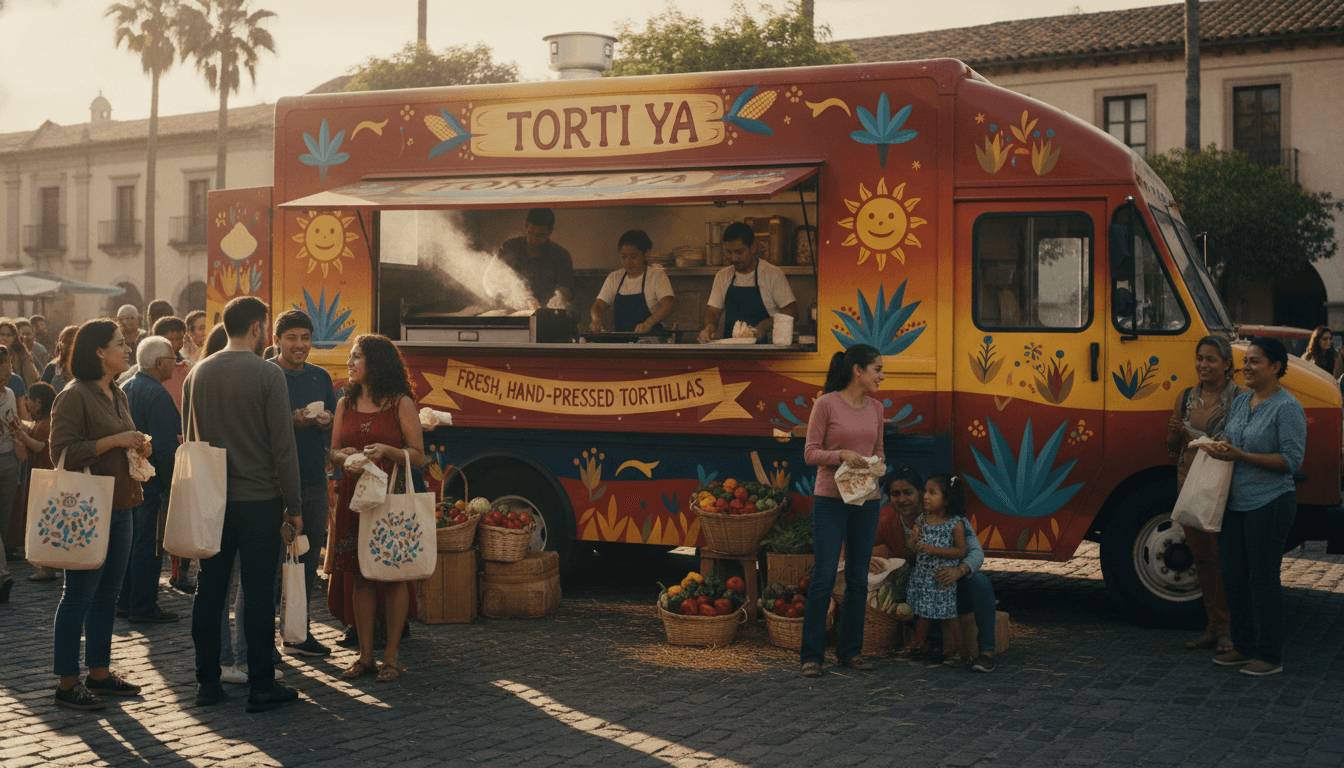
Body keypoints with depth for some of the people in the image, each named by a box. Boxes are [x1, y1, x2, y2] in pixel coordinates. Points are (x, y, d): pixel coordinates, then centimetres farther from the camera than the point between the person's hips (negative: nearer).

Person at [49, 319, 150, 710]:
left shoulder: (118, 395, 16)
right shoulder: (74, 396, -11)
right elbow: (63, 453, -17)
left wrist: (138, 448, 8)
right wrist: (115, 441, -19)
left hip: (119, 506, 9)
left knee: (107, 593, 13)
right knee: (79, 596, -3)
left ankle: (99, 671, 22)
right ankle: (68, 683, 4)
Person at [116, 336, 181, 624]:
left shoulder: (124, 389, 11)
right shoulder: (157, 394, -17)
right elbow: (163, 446, -21)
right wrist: (171, 483, -14)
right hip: (150, 480, -9)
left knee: (131, 540, 16)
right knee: (149, 543, -3)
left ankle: (126, 601, 23)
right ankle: (144, 607, 1)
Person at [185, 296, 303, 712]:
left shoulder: (198, 373, 5)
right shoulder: (268, 375, -11)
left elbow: (188, 438, 13)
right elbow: (282, 446, -11)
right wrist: (294, 505, -4)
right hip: (259, 499, -5)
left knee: (209, 589, 11)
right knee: (258, 592, 1)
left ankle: (207, 681, 18)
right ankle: (261, 686, 6)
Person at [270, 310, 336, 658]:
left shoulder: (321, 377, 14)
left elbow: (336, 427, 16)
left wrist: (326, 421, -6)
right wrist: (292, 420, -21)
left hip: (314, 480, 5)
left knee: (308, 559, 9)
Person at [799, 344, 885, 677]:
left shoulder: (875, 408, 9)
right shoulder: (826, 404, -7)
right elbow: (810, 453, -6)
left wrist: (877, 463, -3)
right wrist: (842, 455, -22)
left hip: (866, 501, 5)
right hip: (830, 499, -5)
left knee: (858, 580, 10)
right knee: (824, 578, -4)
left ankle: (850, 650, 21)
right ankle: (811, 655, 5)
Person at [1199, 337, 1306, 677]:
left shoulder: (1287, 408, -11)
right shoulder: (1241, 401, 11)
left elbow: (1292, 459, -16)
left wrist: (1241, 456, -21)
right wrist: (1219, 447, -2)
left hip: (1270, 504, -8)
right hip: (1235, 502, 8)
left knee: (1263, 578, -3)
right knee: (1233, 576, 12)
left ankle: (1270, 656, 8)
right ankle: (1244, 646, 25)